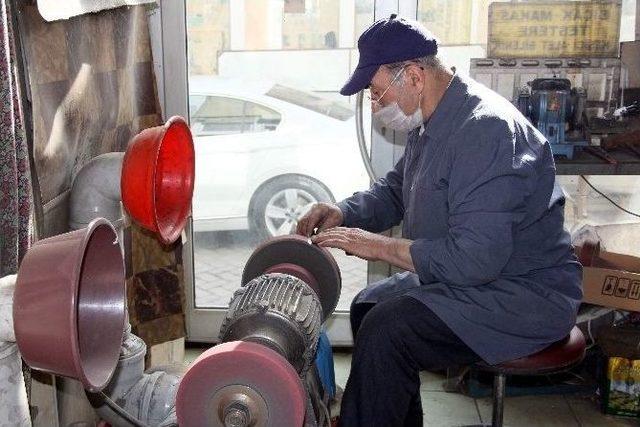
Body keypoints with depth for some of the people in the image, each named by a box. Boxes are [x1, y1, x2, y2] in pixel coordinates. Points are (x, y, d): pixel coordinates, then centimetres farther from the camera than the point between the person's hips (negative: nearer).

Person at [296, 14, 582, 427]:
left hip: (526, 294, -10)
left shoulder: (485, 130, -26)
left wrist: (379, 246, -22)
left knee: (385, 330, -24)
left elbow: (475, 259, -31)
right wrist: (345, 213, 1)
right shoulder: (432, 123, 6)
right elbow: (394, 189, 21)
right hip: (467, 271, 10)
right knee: (368, 306, 13)